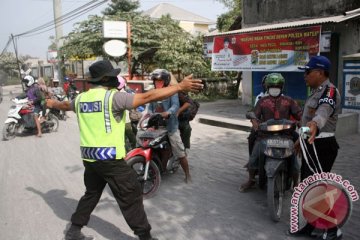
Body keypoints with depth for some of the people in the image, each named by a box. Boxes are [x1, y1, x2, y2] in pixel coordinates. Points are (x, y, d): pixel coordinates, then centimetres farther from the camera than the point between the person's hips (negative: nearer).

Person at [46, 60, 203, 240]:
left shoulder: (81, 98, 8)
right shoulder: (112, 97, -15)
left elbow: (66, 105, 30)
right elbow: (147, 97, -22)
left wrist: (53, 104, 55)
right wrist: (180, 87, -22)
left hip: (89, 157, 8)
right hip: (110, 158, -7)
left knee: (91, 193, 25)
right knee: (131, 195, 3)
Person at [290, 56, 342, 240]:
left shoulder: (329, 91, -18)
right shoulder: (317, 91, 15)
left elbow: (324, 110, -41)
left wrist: (314, 124, -61)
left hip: (322, 146, -10)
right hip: (312, 143, 10)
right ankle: (311, 225, 29)